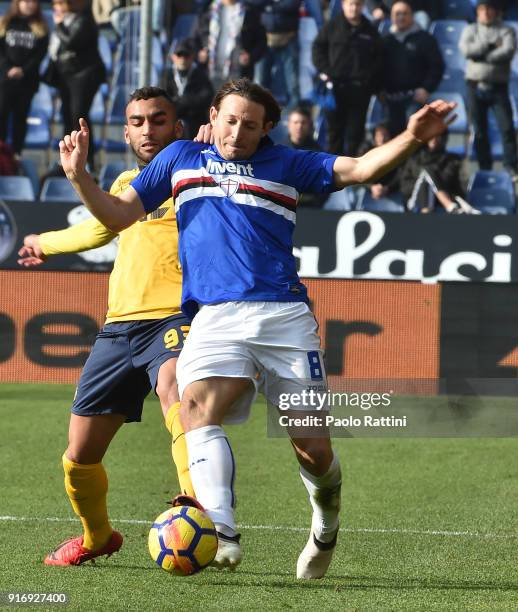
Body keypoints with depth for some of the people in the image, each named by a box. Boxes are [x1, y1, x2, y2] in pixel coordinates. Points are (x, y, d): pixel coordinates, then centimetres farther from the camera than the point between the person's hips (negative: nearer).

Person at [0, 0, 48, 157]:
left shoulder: (40, 28, 4)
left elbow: (40, 54, -2)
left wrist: (24, 70, -15)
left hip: (28, 79, 0)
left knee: (20, 116, 4)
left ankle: (16, 153, 7)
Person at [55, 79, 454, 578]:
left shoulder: (285, 165, 15)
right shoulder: (180, 159, 20)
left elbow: (360, 169, 8)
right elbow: (118, 215, 22)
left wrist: (412, 138, -7)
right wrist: (79, 175, 7)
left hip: (284, 316, 0)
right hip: (214, 317, 0)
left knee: (313, 451, -3)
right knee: (197, 405, -31)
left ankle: (327, 516, 30)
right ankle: (221, 532, -44)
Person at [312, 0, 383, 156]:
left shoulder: (370, 31, 8)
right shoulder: (332, 26, 4)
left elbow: (379, 57, 11)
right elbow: (318, 47, 7)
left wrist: (372, 81, 0)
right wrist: (324, 71, -5)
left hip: (360, 88, 0)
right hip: (335, 85, 0)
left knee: (355, 130, -1)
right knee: (335, 127, 7)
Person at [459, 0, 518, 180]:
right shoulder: (470, 30, 11)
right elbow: (466, 50, -8)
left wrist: (482, 55, -12)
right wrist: (491, 45, -10)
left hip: (498, 86, -2)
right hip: (476, 86, 2)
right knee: (479, 131, 4)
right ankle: (485, 169, 11)